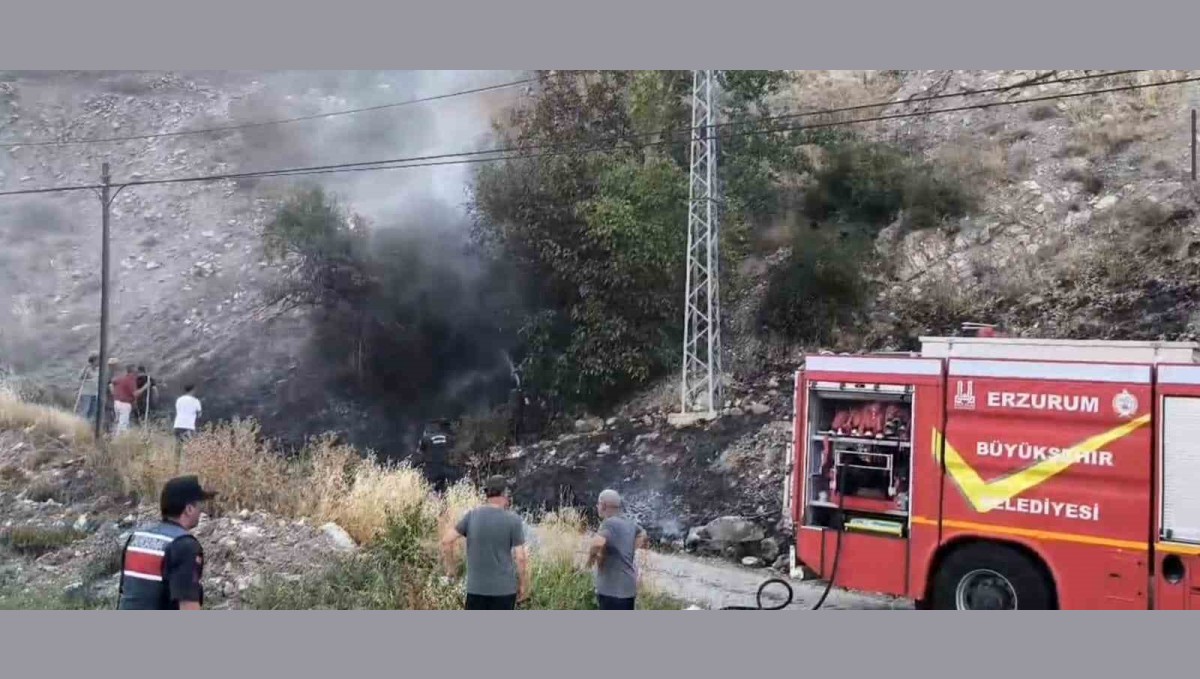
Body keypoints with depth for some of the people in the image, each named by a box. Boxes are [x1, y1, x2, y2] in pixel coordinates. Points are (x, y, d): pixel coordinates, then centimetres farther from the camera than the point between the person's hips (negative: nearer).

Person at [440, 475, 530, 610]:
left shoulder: (471, 515, 0)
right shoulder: (513, 519, -8)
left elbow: (446, 540, -2)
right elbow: (520, 557, -9)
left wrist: (450, 567, 10)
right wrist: (523, 586, 2)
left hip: (476, 587, 2)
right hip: (504, 588, -2)